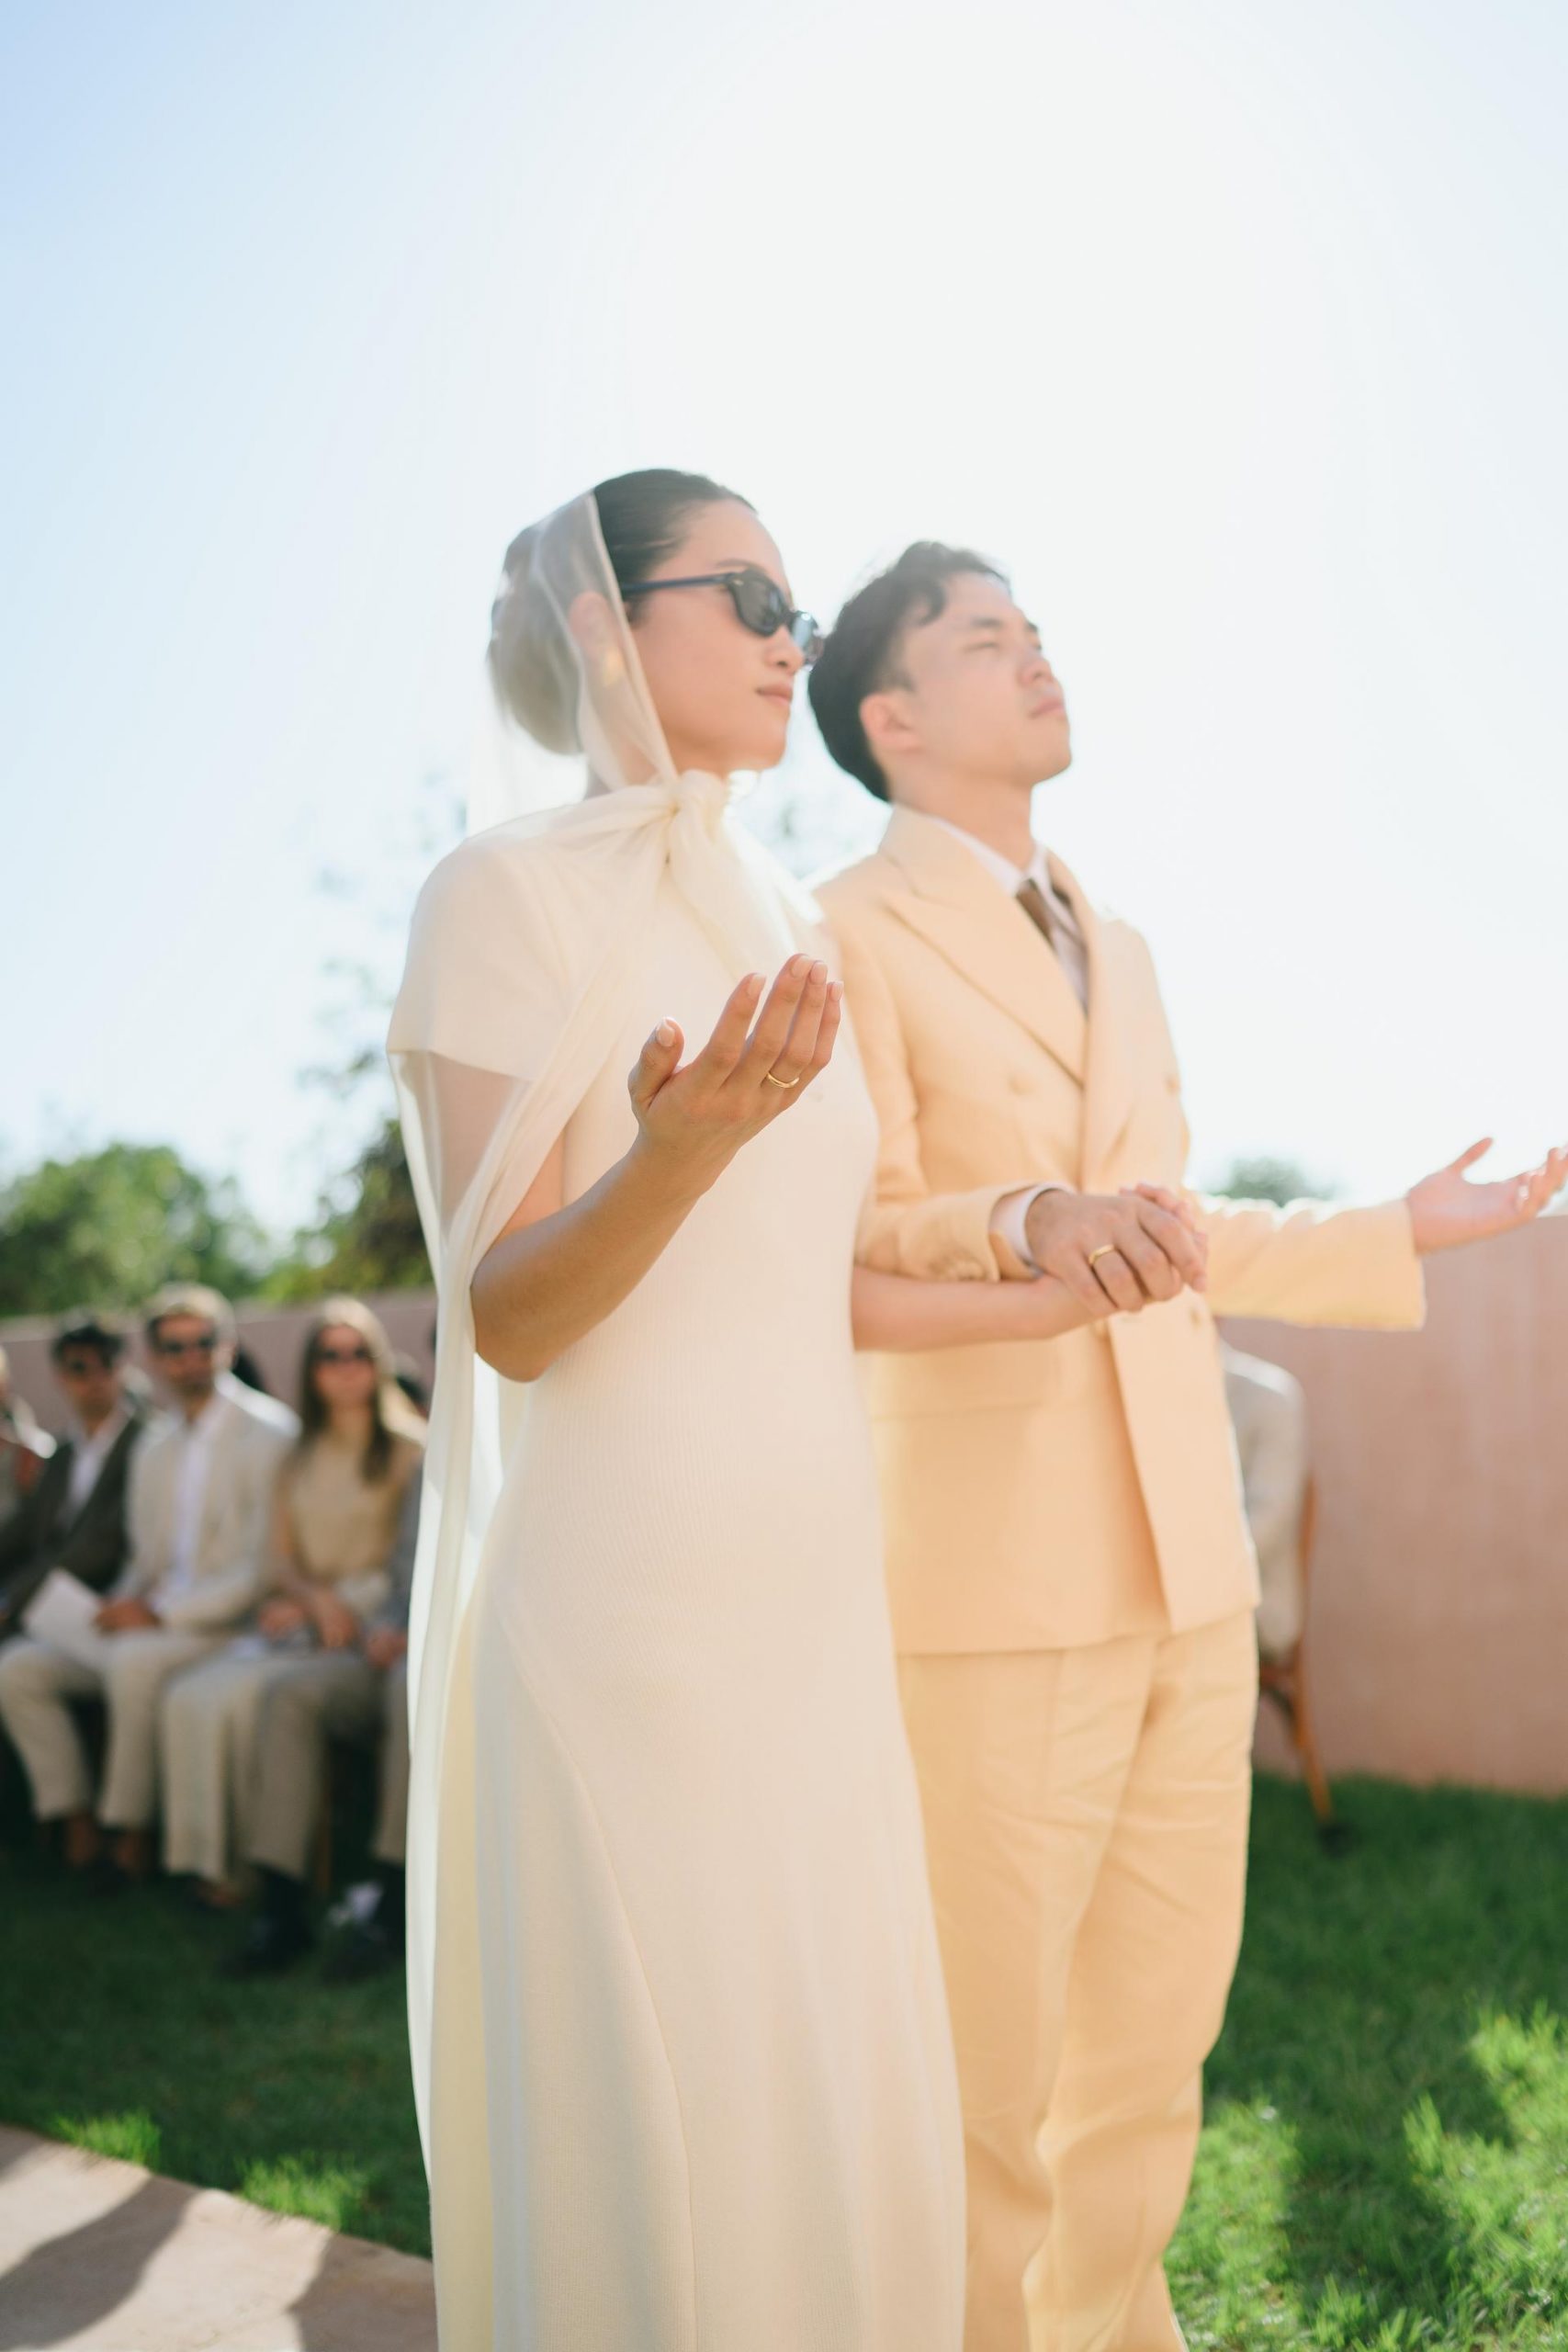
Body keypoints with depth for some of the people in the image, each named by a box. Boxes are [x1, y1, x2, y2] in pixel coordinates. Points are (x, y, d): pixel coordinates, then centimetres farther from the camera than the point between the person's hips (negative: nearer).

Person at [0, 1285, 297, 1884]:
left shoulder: (268, 1434, -8)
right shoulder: (152, 1452, 17)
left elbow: (265, 1566, -15)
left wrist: (161, 1612, -18)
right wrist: (123, 1604, -2)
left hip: (231, 1627, -8)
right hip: (152, 1626, 8)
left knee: (134, 1661, -35)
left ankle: (131, 1838, -19)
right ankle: (78, 1830, -5)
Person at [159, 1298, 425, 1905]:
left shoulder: (410, 1448, 1)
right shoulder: (298, 1459, 19)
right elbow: (281, 1560, 13)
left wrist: (338, 1604, -11)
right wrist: (315, 1598, -8)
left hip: (366, 1623, -5)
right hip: (300, 1620, 6)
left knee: (235, 1697, -26)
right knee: (187, 1697, -20)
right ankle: (209, 1857, -12)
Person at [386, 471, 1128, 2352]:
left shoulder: (781, 919, 14)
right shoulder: (510, 892, -6)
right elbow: (505, 1317, -11)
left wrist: (1078, 1283, 14)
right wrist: (680, 1150, -28)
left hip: (805, 1601, 7)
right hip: (616, 1610, -7)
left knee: (836, 2128, 13)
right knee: (648, 2145, 1)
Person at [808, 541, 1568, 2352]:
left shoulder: (1115, 952, 19)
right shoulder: (852, 938, -4)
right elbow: (852, 1248, -14)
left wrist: (1405, 1233, 26)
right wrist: (1022, 1222, -33)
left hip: (1180, 1578, 7)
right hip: (987, 1589, -7)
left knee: (1154, 2041, 17)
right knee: (983, 2079, 1)